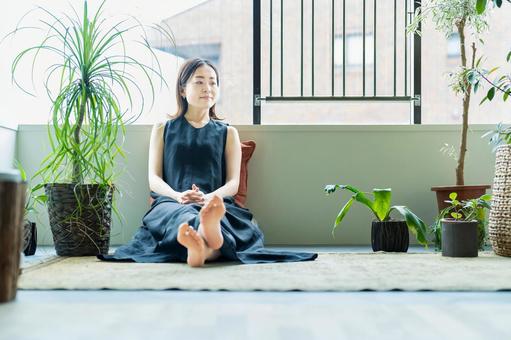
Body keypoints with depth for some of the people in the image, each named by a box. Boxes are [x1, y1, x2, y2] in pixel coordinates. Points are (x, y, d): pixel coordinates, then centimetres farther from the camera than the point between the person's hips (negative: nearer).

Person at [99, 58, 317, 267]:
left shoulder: (228, 133, 24)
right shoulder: (163, 130, 24)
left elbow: (233, 183, 11)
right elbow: (154, 178, 12)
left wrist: (209, 197, -14)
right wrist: (178, 196, -12)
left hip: (216, 203, 0)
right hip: (170, 203, 0)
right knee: (181, 214, -40)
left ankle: (199, 247, -75)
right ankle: (210, 237, -74)